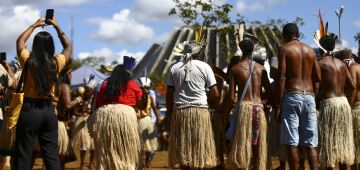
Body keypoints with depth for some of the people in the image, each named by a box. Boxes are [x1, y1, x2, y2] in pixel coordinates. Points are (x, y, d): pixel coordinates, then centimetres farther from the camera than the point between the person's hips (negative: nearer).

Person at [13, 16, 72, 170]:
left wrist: (34, 26, 25)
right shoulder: (56, 63, -2)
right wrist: (57, 27, 23)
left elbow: (19, 42, 16)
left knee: (23, 155, 1)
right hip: (49, 110, 2)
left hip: (29, 110, -2)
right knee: (52, 154, 6)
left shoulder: (28, 61, -5)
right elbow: (68, 47, 19)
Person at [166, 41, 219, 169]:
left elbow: (169, 95, 6)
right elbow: (215, 94, -3)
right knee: (200, 148, 3)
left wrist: (170, 115, 13)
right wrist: (217, 106, 16)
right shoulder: (204, 67, 0)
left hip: (179, 112, 3)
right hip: (200, 110, -2)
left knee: (182, 148, 7)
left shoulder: (174, 68, 8)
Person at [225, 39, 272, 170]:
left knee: (241, 144, 1)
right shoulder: (261, 68, 8)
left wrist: (226, 114, 5)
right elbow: (269, 91, 4)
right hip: (259, 108, 3)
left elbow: (231, 97, -5)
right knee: (258, 144, 8)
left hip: (243, 107, -3)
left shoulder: (235, 69, 1)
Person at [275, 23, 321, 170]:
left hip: (291, 96, -5)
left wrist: (277, 104, -8)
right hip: (309, 96, 5)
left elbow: (281, 77, -9)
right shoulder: (310, 50, 15)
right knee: (310, 144, 4)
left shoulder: (284, 49, 0)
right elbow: (318, 79, 12)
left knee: (292, 143, -3)